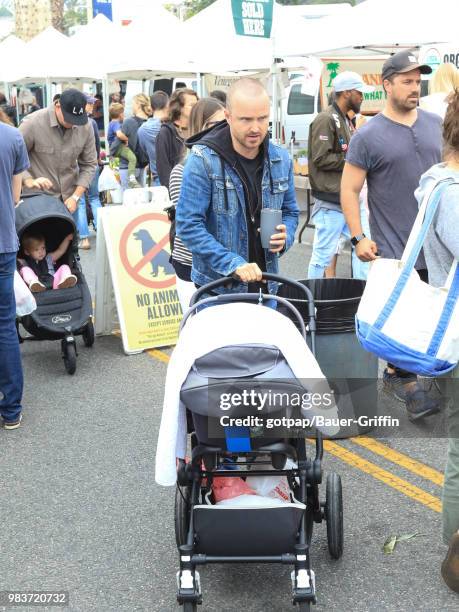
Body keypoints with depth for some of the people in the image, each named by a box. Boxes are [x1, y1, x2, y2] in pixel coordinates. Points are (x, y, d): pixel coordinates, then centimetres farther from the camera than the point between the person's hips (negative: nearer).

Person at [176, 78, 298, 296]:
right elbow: (188, 225, -15)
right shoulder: (203, 160, -12)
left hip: (267, 286, 5)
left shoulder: (280, 159, 4)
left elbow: (290, 211, 16)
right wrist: (233, 263, -23)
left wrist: (285, 237, -7)